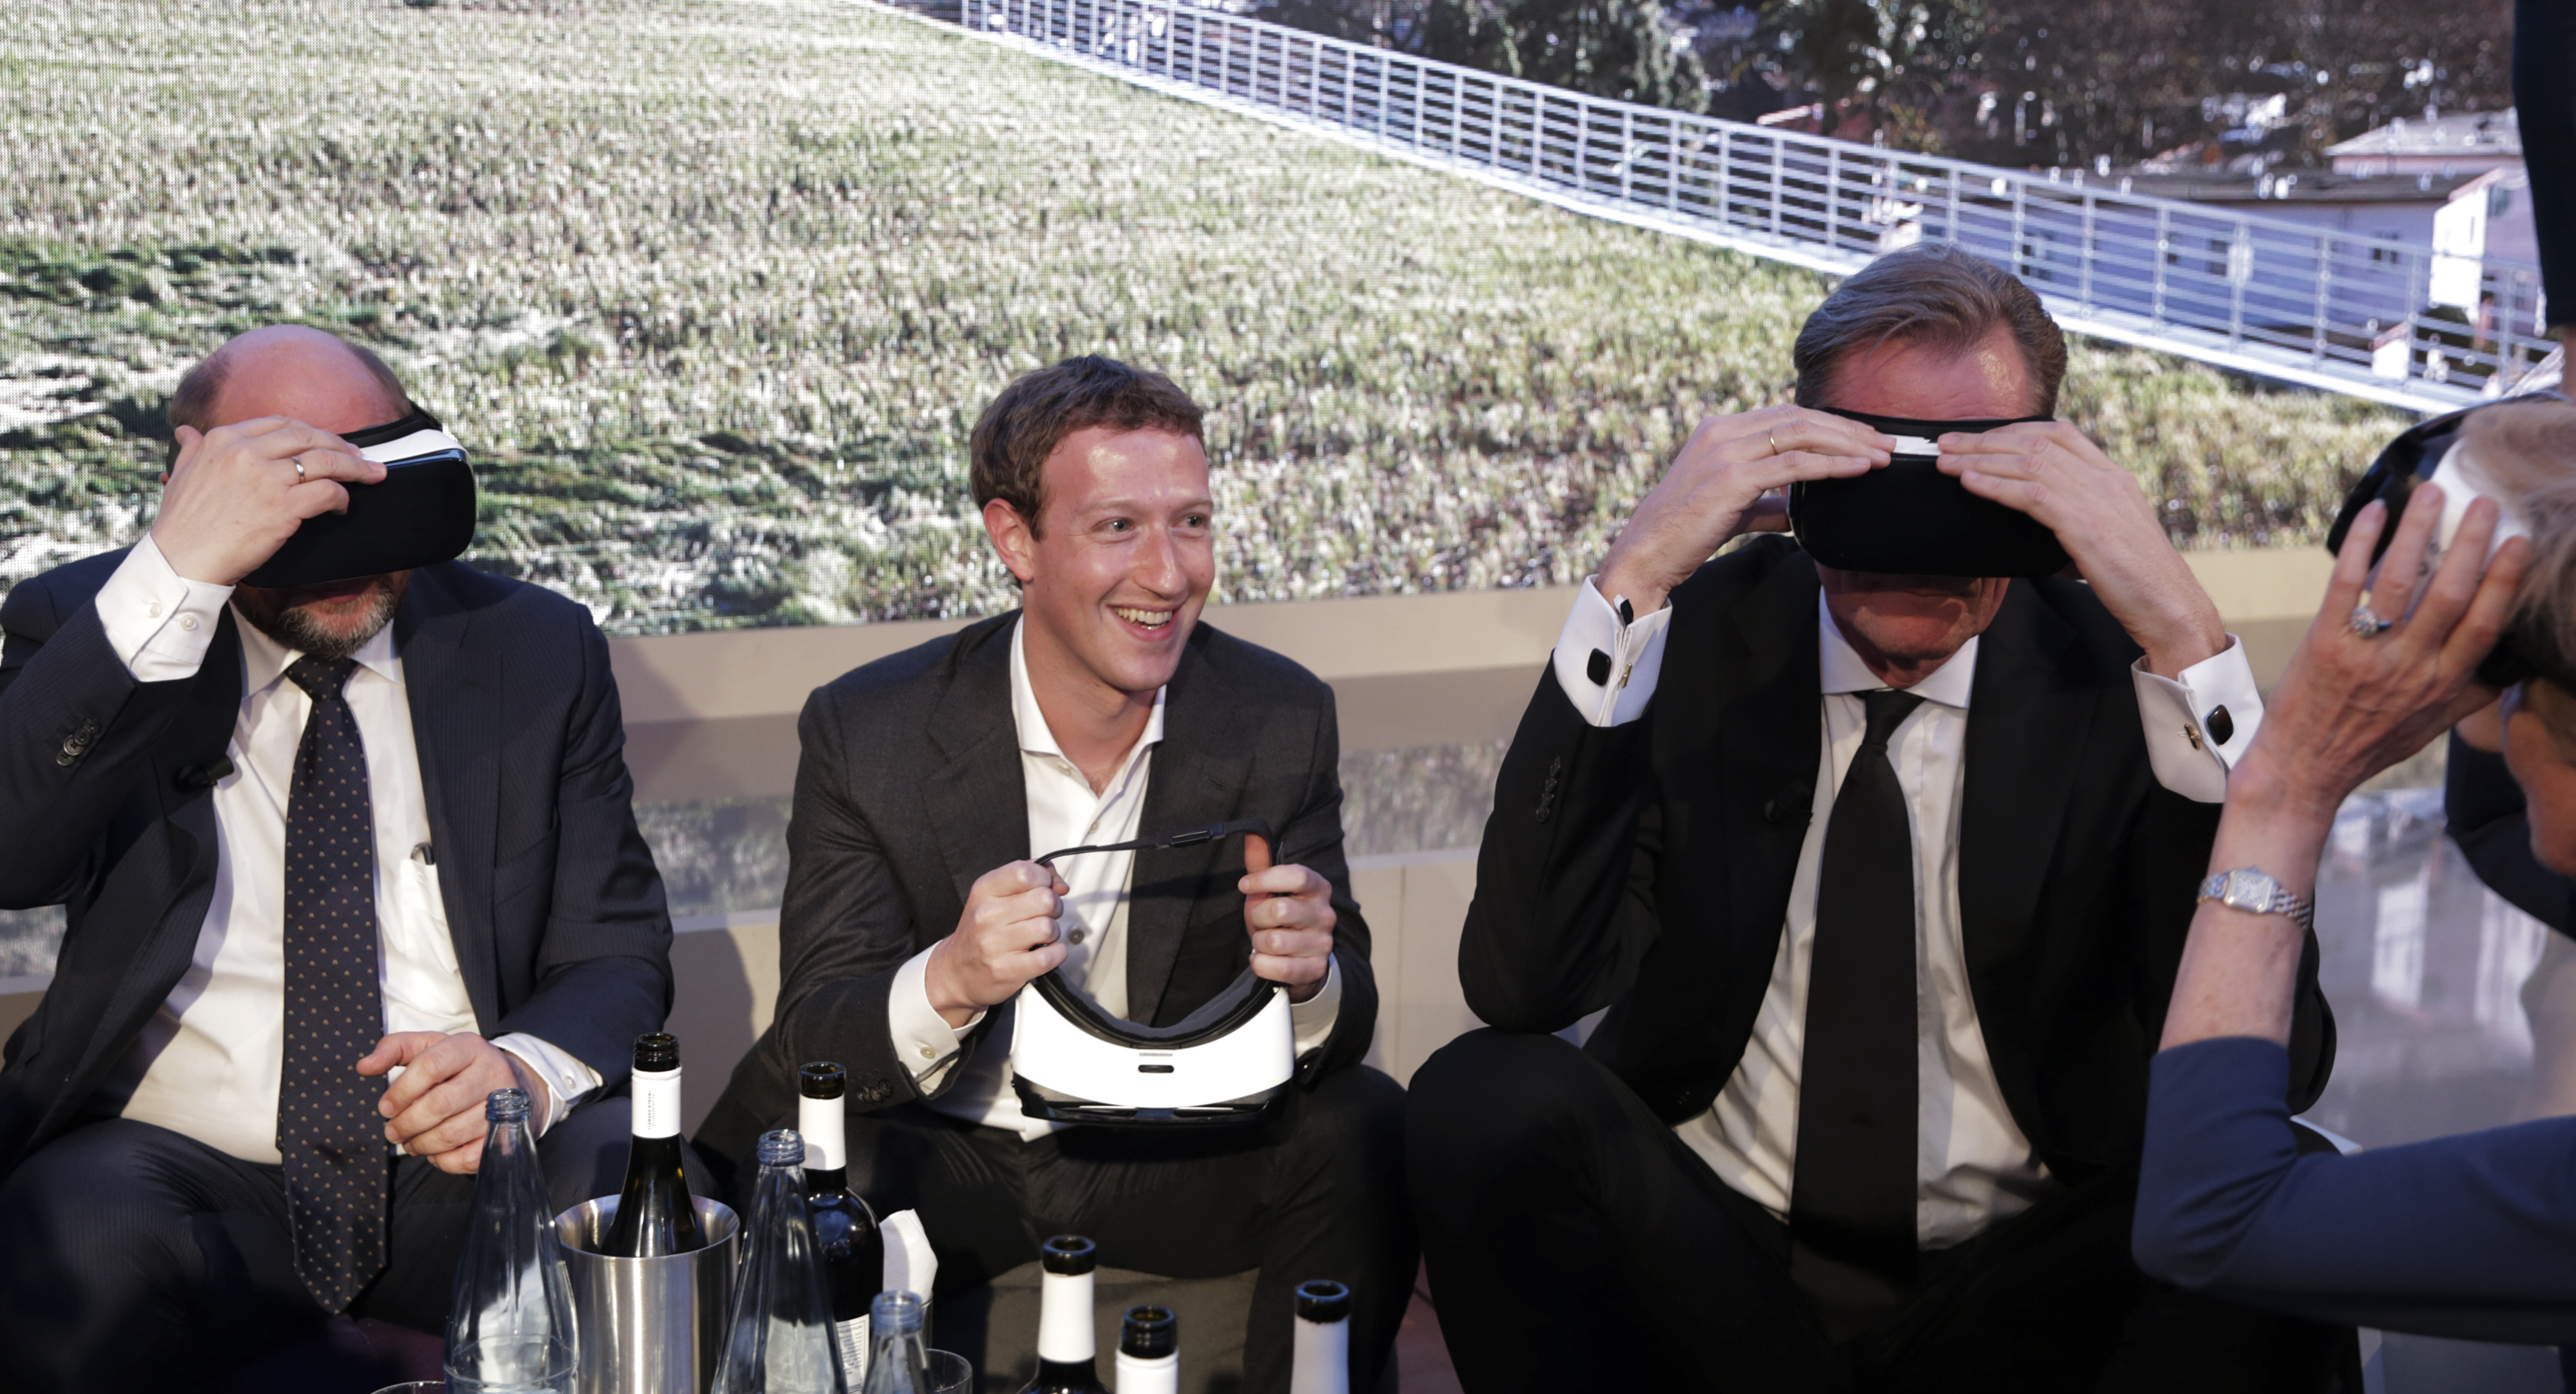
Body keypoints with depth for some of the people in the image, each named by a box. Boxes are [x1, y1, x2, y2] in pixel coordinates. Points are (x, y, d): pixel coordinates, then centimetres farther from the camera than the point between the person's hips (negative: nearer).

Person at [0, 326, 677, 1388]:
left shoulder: (534, 652, 7)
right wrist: (178, 573, -25)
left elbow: (614, 952, 8)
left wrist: (529, 1068, -17)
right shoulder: (86, 629, 4)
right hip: (182, 1171, -1)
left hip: (468, 1165, 2)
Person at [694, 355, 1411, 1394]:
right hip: (938, 1156, -2)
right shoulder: (864, 732, -14)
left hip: (1172, 1147, 2)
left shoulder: (1281, 720, -9)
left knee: (1364, 1132, -25)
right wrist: (948, 984, -38)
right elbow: (815, 1039, -15)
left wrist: (1311, 978, -31)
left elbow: (1340, 1027, -6)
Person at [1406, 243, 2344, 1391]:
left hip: (2016, 1295, 0)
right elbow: (1523, 983, -17)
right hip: (1707, 1276, 0)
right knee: (1487, 1097, -27)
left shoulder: (2116, 671, -4)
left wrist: (2184, 636, -24)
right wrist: (1631, 585, -22)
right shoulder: (1697, 640, -3)